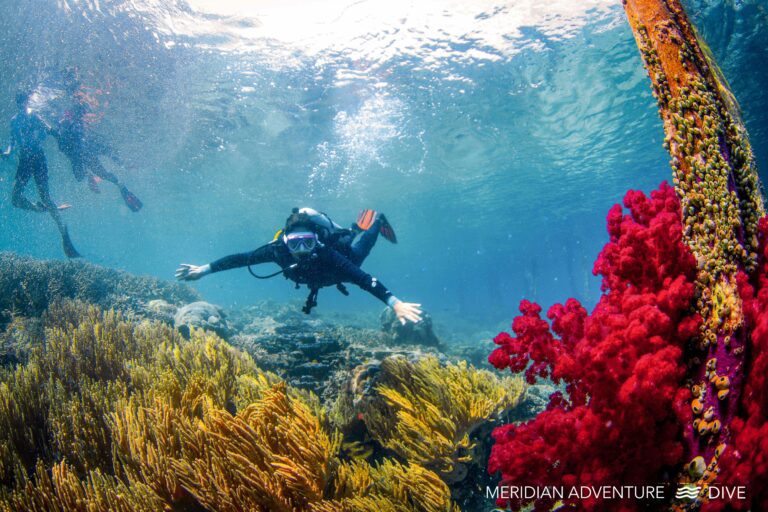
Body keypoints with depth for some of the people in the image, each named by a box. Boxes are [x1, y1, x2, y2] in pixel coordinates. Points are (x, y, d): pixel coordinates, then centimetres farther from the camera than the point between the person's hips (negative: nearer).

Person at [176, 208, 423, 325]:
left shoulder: (326, 254, -51)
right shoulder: (279, 250, -42)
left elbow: (364, 279, -60)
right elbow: (242, 258, -35)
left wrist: (395, 303, -71)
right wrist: (204, 269, -35)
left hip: (346, 251, -4)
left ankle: (375, 220, 56)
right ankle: (357, 226, 63)